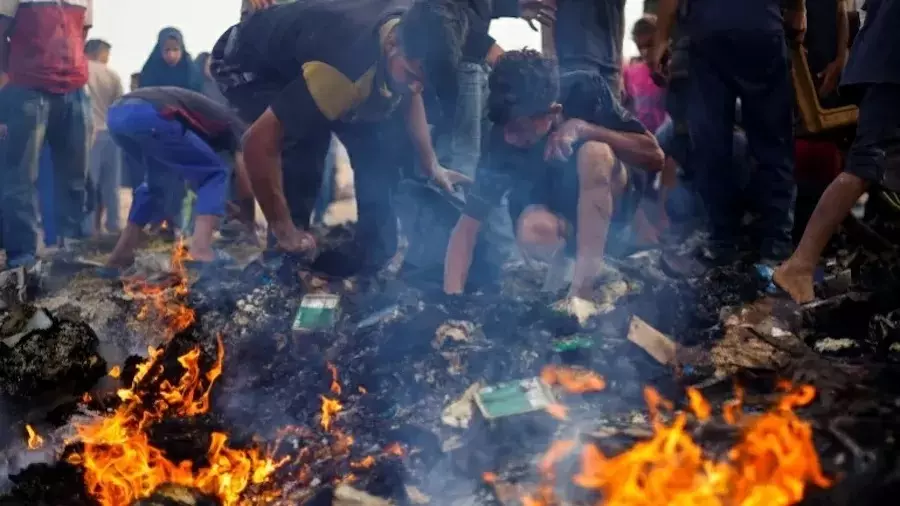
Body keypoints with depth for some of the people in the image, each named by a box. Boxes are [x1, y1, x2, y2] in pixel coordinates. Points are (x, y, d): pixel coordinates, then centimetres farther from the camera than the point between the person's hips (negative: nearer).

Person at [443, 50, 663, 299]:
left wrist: (583, 128, -37)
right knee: (533, 232, -36)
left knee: (594, 151, -35)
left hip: (608, 196, 0)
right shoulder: (504, 137, -25)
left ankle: (580, 292, -31)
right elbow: (468, 224, -26)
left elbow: (655, 156, -26)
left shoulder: (584, 90, -26)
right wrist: (452, 295, -39)